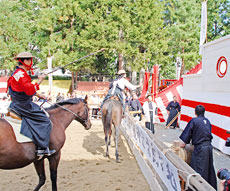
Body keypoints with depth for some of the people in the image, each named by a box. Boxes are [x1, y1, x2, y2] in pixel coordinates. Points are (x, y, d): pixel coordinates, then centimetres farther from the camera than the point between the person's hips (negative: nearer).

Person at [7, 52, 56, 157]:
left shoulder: (18, 73, 15)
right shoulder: (21, 74, -20)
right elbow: (30, 90, -28)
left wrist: (39, 95, 22)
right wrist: (39, 81, -18)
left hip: (18, 104, 11)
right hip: (23, 106, -11)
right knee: (45, 122, -8)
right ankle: (42, 148, -8)